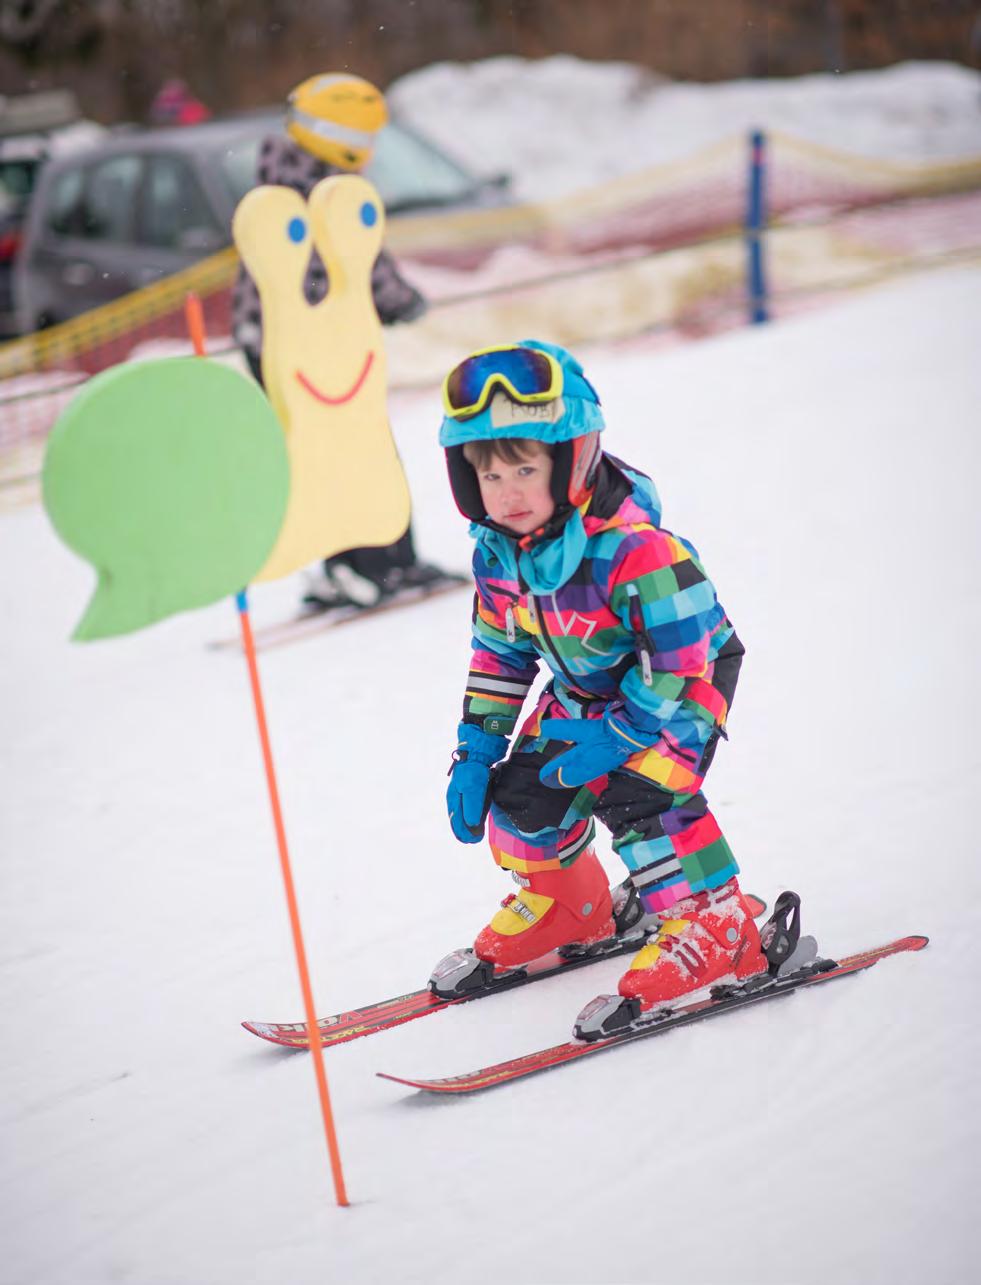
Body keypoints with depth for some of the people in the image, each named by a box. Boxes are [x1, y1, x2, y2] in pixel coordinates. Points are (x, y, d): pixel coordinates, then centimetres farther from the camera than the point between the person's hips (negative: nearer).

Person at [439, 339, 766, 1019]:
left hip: (687, 679, -7)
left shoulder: (635, 549, -35)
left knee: (637, 793, -26)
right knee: (523, 791, 2)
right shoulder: (498, 553, -11)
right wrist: (476, 749, 2)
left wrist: (619, 737, -28)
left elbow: (680, 657, -30)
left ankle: (714, 926, -12)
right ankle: (567, 902, 30)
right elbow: (500, 655, 5)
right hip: (584, 691, 8)